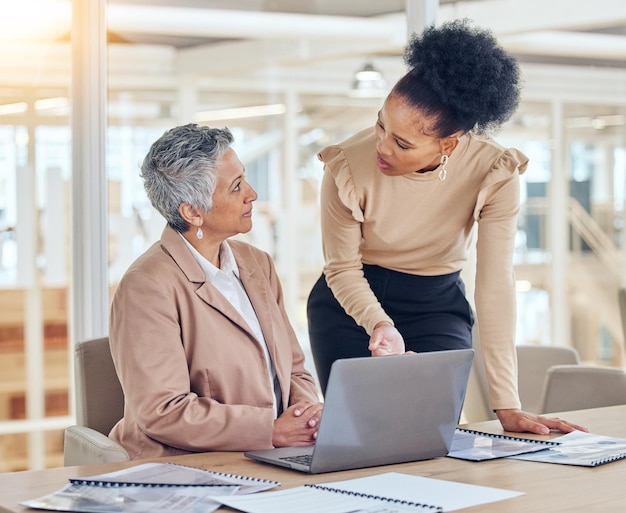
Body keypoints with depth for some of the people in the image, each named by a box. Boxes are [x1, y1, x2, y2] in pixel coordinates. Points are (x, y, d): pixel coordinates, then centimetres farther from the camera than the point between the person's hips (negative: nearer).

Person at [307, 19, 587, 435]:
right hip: (349, 304, 0)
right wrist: (381, 326, -32)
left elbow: (495, 285, -24)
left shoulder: (494, 174, -25)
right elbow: (342, 268, -11)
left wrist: (507, 407, -27)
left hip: (437, 305, 0)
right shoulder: (348, 166, -25)